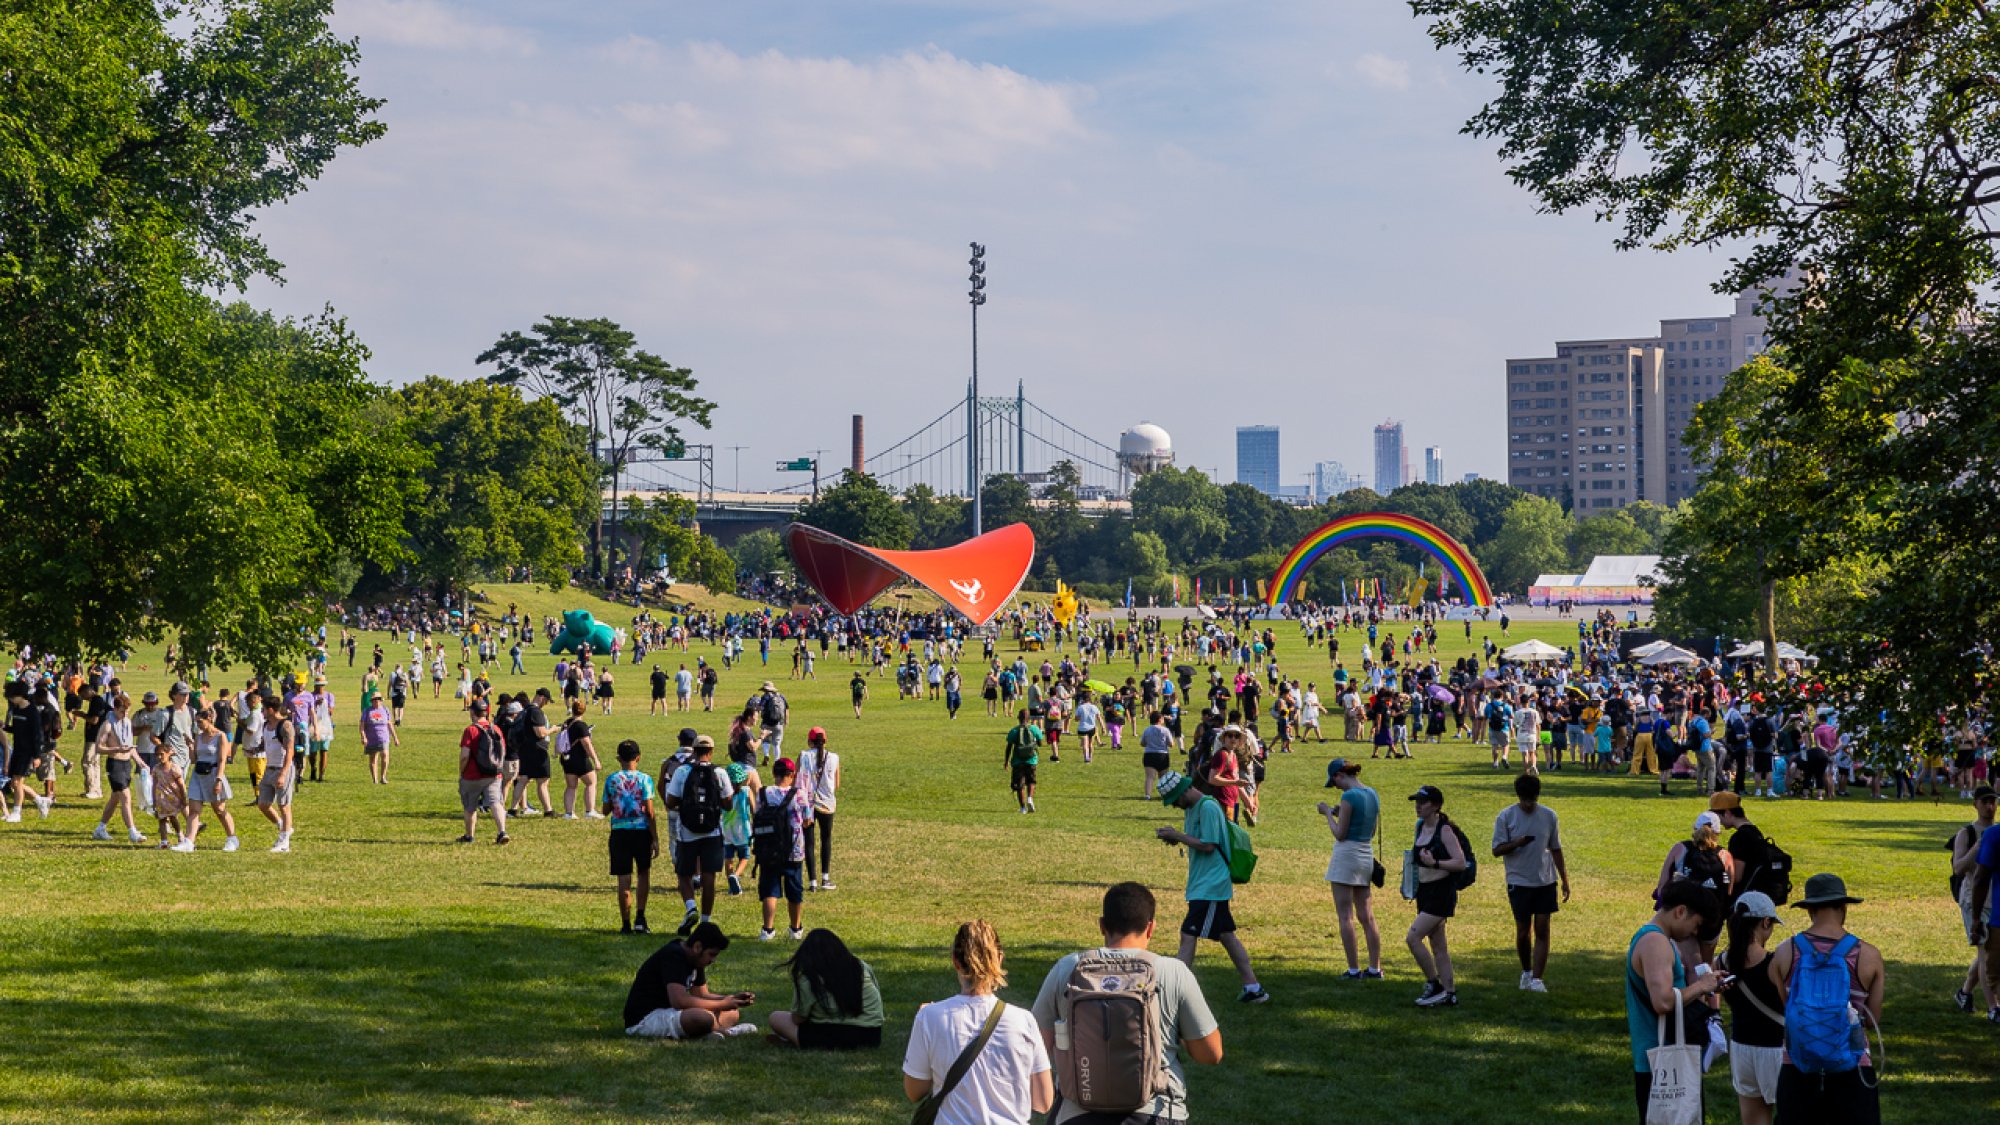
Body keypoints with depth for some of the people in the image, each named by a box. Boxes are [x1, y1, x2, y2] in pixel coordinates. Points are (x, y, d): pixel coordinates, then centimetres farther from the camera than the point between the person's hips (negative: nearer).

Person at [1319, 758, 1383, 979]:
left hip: (1347, 854, -8)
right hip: (1367, 855, 8)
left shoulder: (1349, 796, -16)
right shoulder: (1372, 794, 9)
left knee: (1345, 916, -2)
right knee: (1367, 916, 12)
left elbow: (1340, 834, -15)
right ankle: (1375, 968, 14)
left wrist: (1328, 813, -1)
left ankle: (1354, 970, -3)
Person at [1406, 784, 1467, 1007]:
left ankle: (1434, 985, -4)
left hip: (1442, 892, -9)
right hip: (1425, 892, 9)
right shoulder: (1420, 828, 10)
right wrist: (1414, 859, 8)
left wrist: (1435, 863, -26)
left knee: (1412, 937, -14)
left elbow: (1461, 863, -19)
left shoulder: (1445, 830, -14)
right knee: (1438, 945, 11)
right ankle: (1449, 993, 17)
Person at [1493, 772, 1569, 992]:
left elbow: (1556, 849, 11)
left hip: (1546, 881, 2)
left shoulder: (1548, 815, 3)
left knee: (1542, 930, -4)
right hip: (1519, 881, -1)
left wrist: (1565, 880, 9)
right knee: (1523, 931, 6)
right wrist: (1516, 844, -24)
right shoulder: (1506, 816, -4)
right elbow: (1497, 850, -4)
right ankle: (1526, 972, 27)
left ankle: (1536, 979, -5)